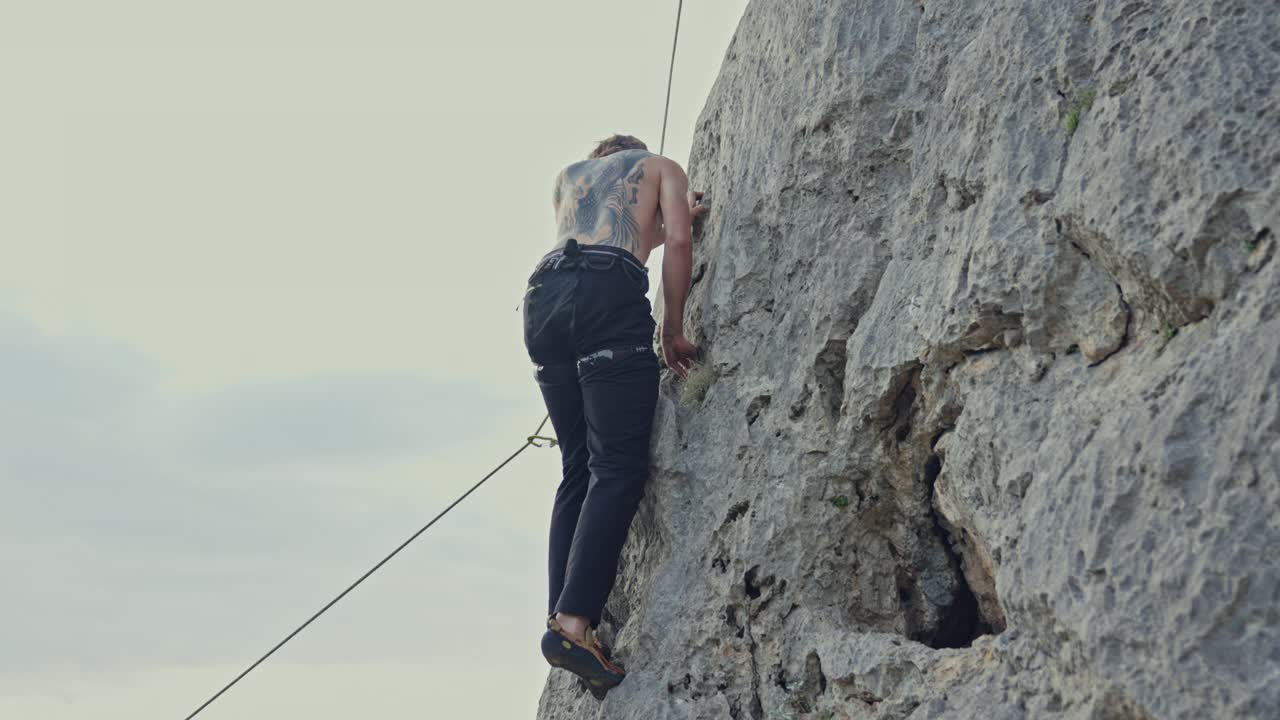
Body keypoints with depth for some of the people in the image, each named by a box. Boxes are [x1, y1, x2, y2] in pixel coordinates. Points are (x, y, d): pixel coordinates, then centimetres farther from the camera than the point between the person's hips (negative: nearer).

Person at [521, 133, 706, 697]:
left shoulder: (567, 175, 36)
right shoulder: (661, 167, 24)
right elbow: (676, 240, 6)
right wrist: (673, 329, 9)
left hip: (545, 294, 5)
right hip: (610, 294, -5)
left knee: (578, 469, 9)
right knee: (618, 470, -10)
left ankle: (561, 616, -4)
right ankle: (573, 622, -25)